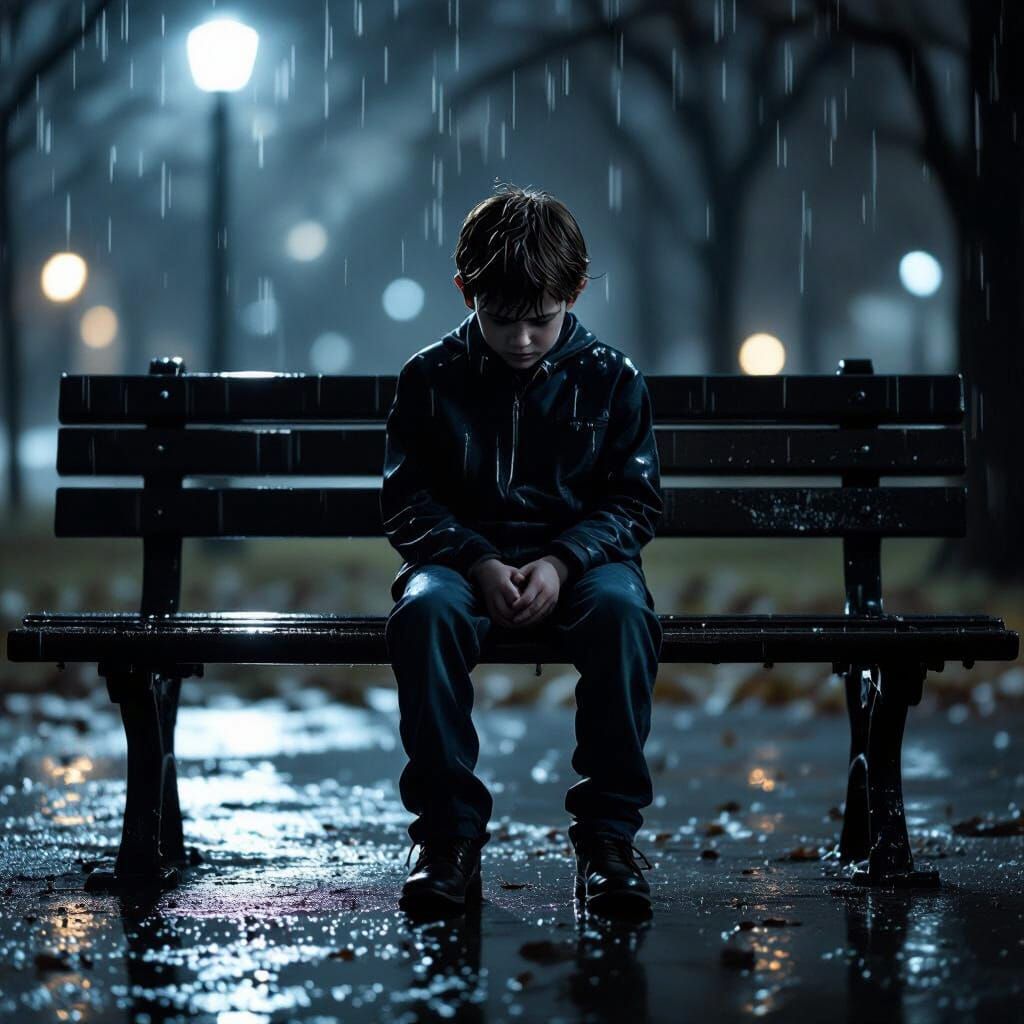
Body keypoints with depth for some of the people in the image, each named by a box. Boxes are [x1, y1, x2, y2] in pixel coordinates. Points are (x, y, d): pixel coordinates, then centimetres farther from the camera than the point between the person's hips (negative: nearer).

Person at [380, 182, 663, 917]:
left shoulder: (610, 379, 5)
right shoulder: (431, 377, 5)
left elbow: (635, 501, 5)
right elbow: (407, 502, 4)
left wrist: (560, 562, -13)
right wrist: (478, 563, -14)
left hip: (580, 558, 0)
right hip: (465, 558, 0)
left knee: (622, 609, -36)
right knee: (424, 609, -36)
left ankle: (608, 829, -28)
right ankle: (450, 829, -28)